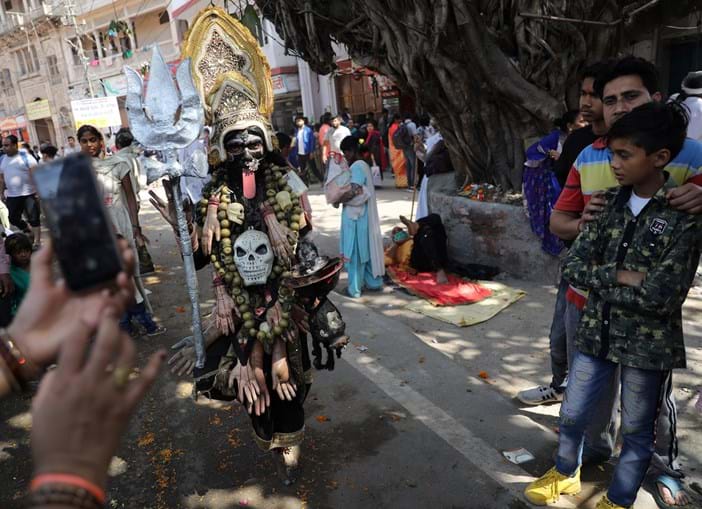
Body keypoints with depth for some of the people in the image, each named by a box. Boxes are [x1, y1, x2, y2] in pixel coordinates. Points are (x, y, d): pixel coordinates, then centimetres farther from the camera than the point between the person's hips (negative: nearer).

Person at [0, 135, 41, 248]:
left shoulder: (25, 156, -8)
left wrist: (38, 190, -19)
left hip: (29, 194, -6)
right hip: (12, 196, 6)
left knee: (33, 218, -2)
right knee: (13, 219, 10)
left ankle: (37, 241, 5)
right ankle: (31, 232, 31)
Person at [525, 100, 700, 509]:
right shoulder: (610, 203, -1)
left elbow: (661, 297, -22)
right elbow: (573, 266, -5)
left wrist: (599, 283, -13)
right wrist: (620, 277, -19)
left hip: (648, 343, -4)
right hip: (597, 333, 5)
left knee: (637, 430, 16)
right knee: (572, 416, 18)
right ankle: (566, 473, 46)